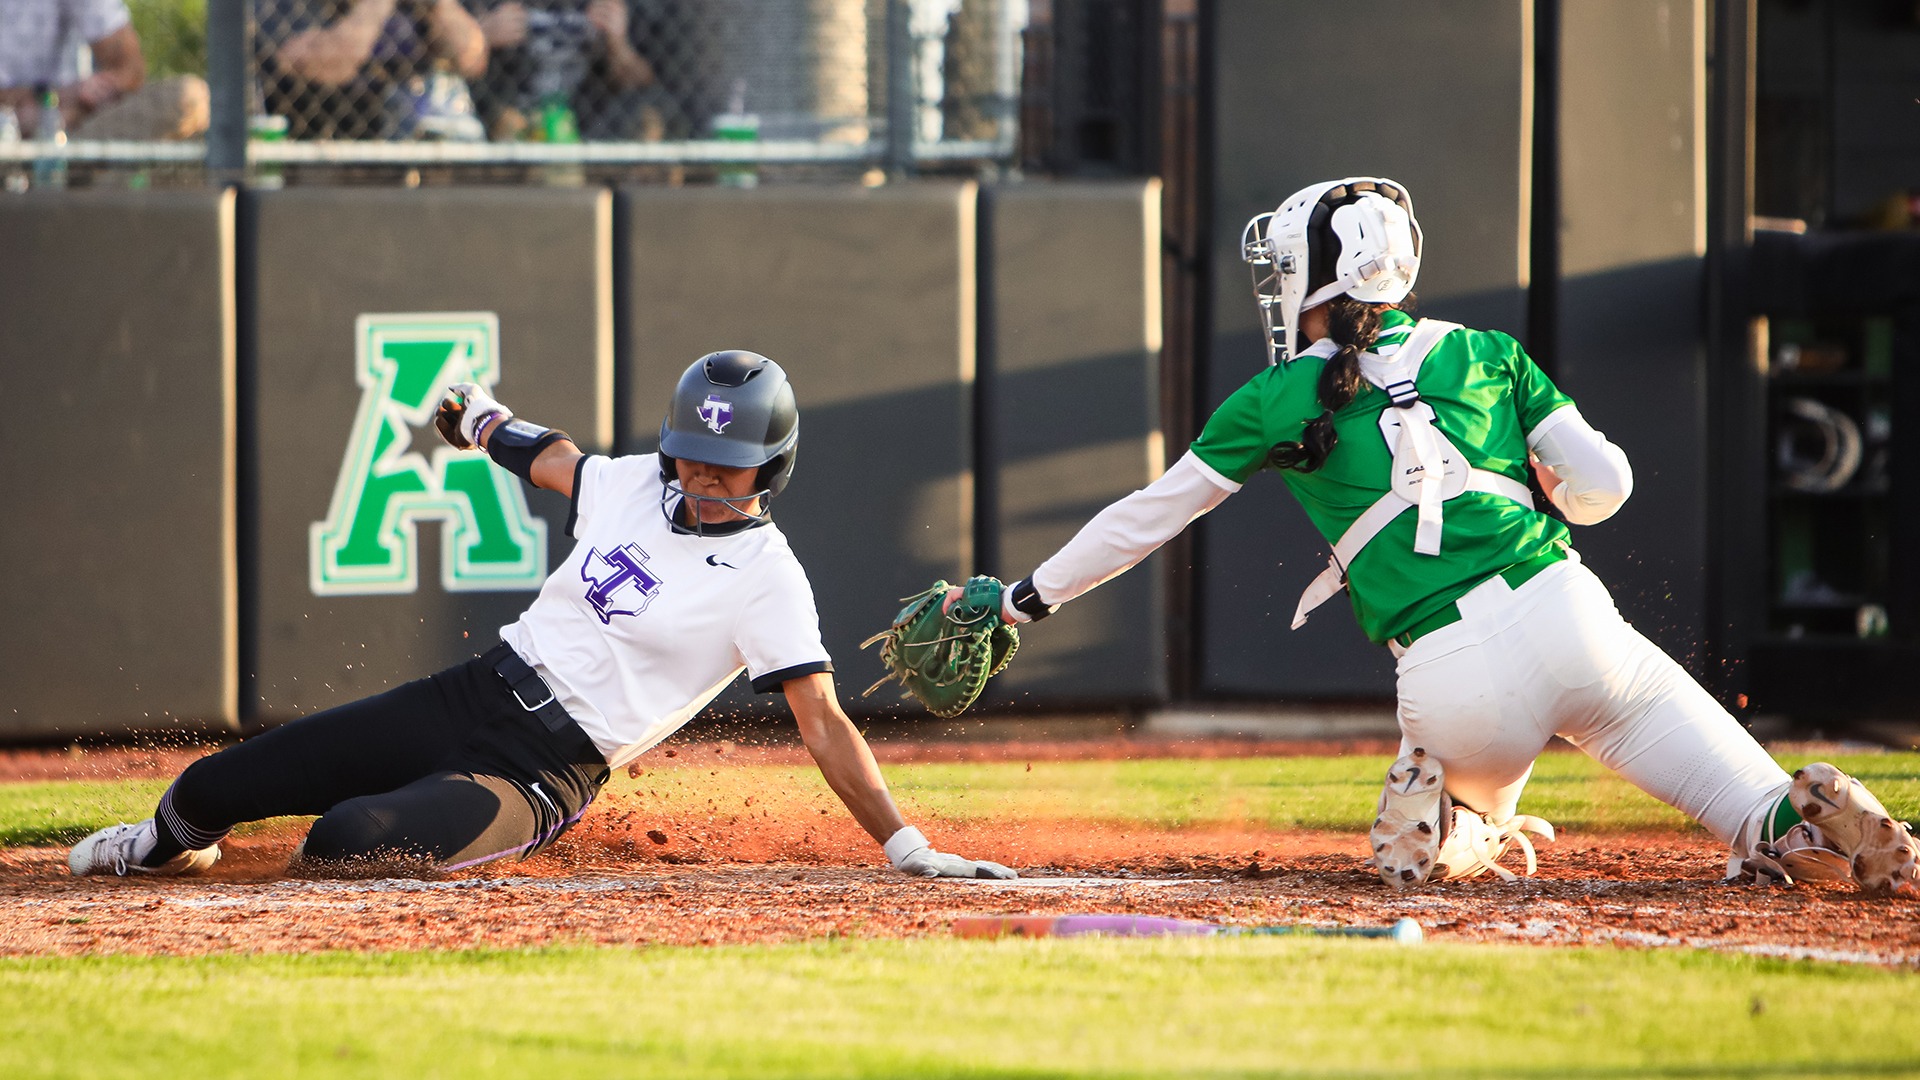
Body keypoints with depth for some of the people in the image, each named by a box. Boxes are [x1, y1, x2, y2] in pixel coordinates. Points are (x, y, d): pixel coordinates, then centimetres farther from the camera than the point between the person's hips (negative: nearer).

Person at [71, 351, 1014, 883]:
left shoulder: (767, 578, -12)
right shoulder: (635, 484, 7)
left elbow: (824, 724, -16)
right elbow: (545, 457, 29)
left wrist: (905, 846, -25)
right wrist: (481, 417, 48)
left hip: (547, 772, -6)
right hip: (475, 694, 6)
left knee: (347, 840, -30)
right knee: (214, 788, 3)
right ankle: (172, 840, 39)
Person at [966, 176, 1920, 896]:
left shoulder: (1279, 403, 12)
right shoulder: (1484, 354, 17)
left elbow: (1150, 513, 20)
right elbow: (1601, 485, 11)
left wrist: (1033, 596, 30)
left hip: (1451, 678, -1)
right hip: (1567, 615, 1)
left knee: (1423, 850, 28)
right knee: (1759, 811, 8)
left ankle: (1447, 824, -6)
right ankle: (1803, 824, -25)